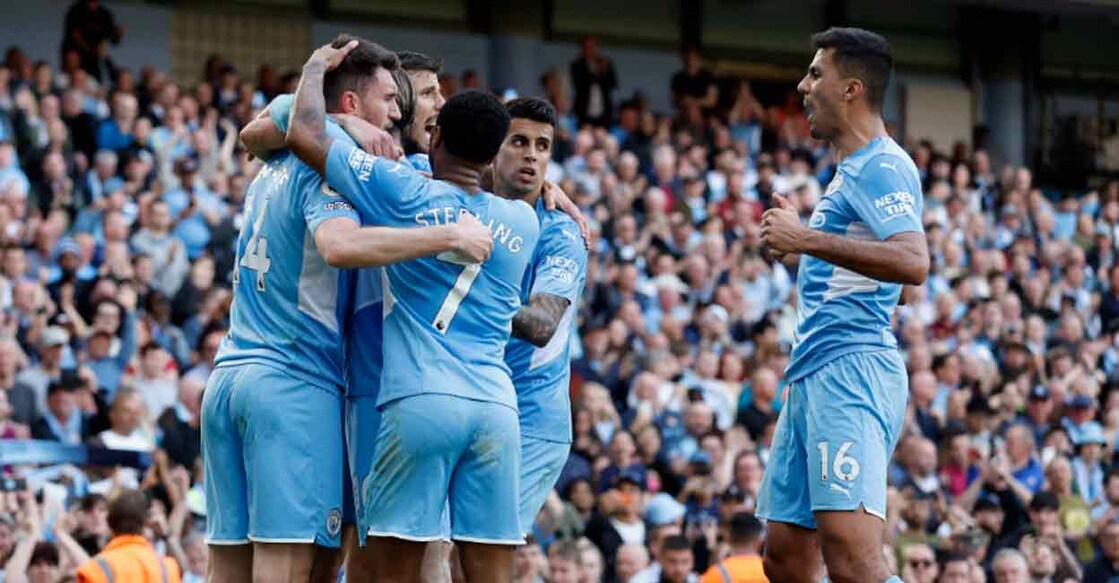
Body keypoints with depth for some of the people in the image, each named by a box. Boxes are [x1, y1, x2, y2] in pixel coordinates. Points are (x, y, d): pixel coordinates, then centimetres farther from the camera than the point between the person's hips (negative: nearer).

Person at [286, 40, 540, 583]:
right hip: (497, 407, 4)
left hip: (420, 401, -4)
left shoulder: (403, 192, 2)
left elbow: (304, 134, 1)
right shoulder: (522, 222, 15)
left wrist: (317, 66, 20)